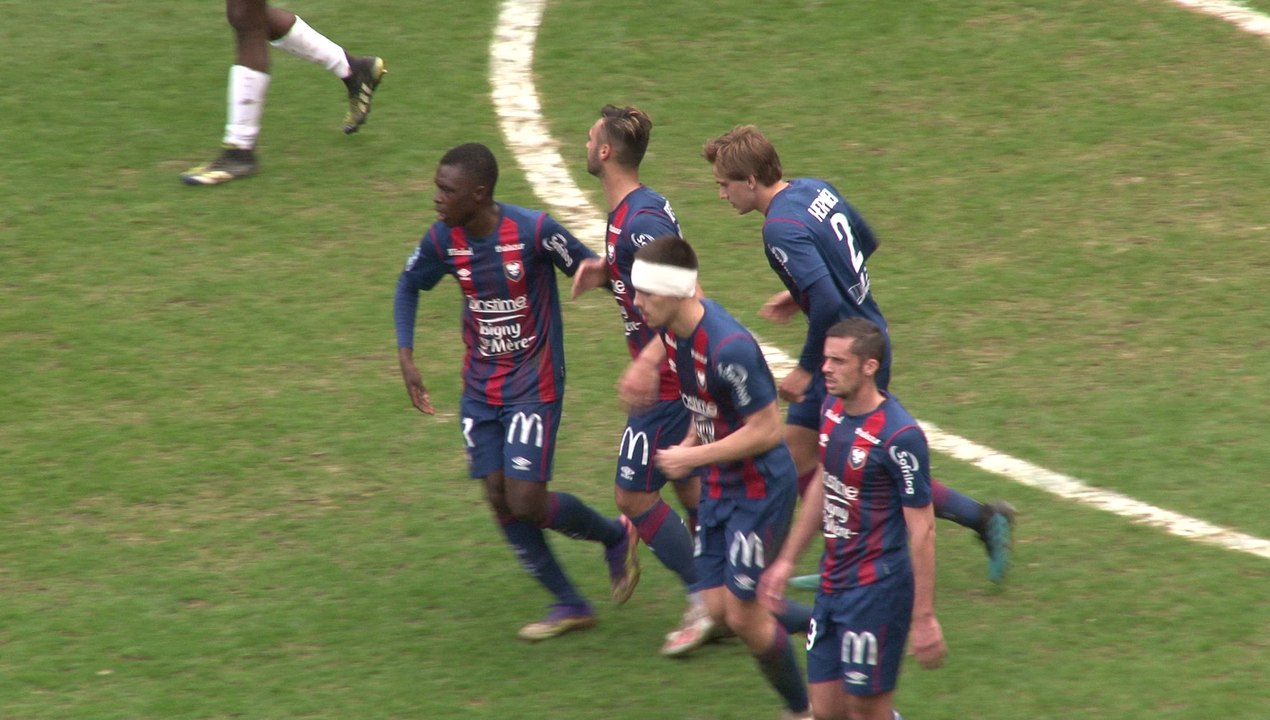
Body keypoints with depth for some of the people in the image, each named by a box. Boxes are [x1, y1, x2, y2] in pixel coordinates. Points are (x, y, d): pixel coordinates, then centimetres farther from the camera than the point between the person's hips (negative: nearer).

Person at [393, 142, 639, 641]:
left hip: (533, 388, -5)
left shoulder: (534, 231, -22)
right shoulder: (443, 240, -7)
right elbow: (408, 286, 12)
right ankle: (569, 605, 17)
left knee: (526, 501, -11)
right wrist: (406, 357, 3)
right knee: (499, 500, 2)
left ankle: (616, 535, 18)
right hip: (480, 390, 5)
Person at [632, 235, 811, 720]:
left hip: (760, 492, -9)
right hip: (719, 489, 9)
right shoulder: (672, 329, -1)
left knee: (744, 616, -3)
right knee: (718, 607, 8)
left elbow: (766, 430, -24)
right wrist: (693, 440, 3)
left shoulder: (728, 348, -30)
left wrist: (692, 456, -19)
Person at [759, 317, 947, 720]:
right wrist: (787, 560, 23)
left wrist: (924, 618, -17)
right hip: (833, 583, 8)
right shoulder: (832, 411, 4)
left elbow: (922, 529, -17)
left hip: (877, 591, -8)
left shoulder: (899, 437, -20)